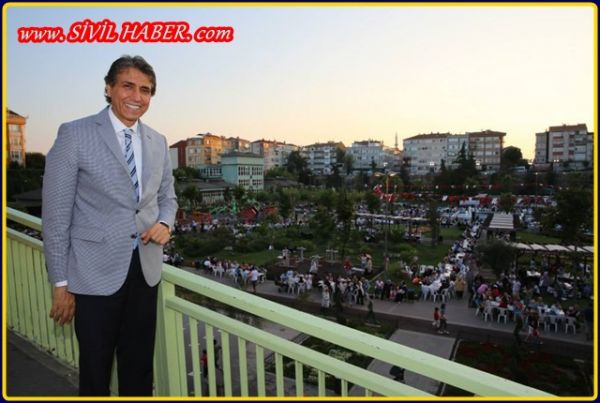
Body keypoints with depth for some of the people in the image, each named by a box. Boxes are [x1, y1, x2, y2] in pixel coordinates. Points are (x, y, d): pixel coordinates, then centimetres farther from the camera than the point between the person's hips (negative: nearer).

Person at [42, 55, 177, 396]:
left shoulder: (158, 142, 7)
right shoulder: (75, 134, -7)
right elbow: (56, 212, -7)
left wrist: (165, 224, -6)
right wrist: (61, 282, -6)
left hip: (146, 269, 4)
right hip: (96, 272, -4)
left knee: (140, 365, 18)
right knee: (95, 367, 14)